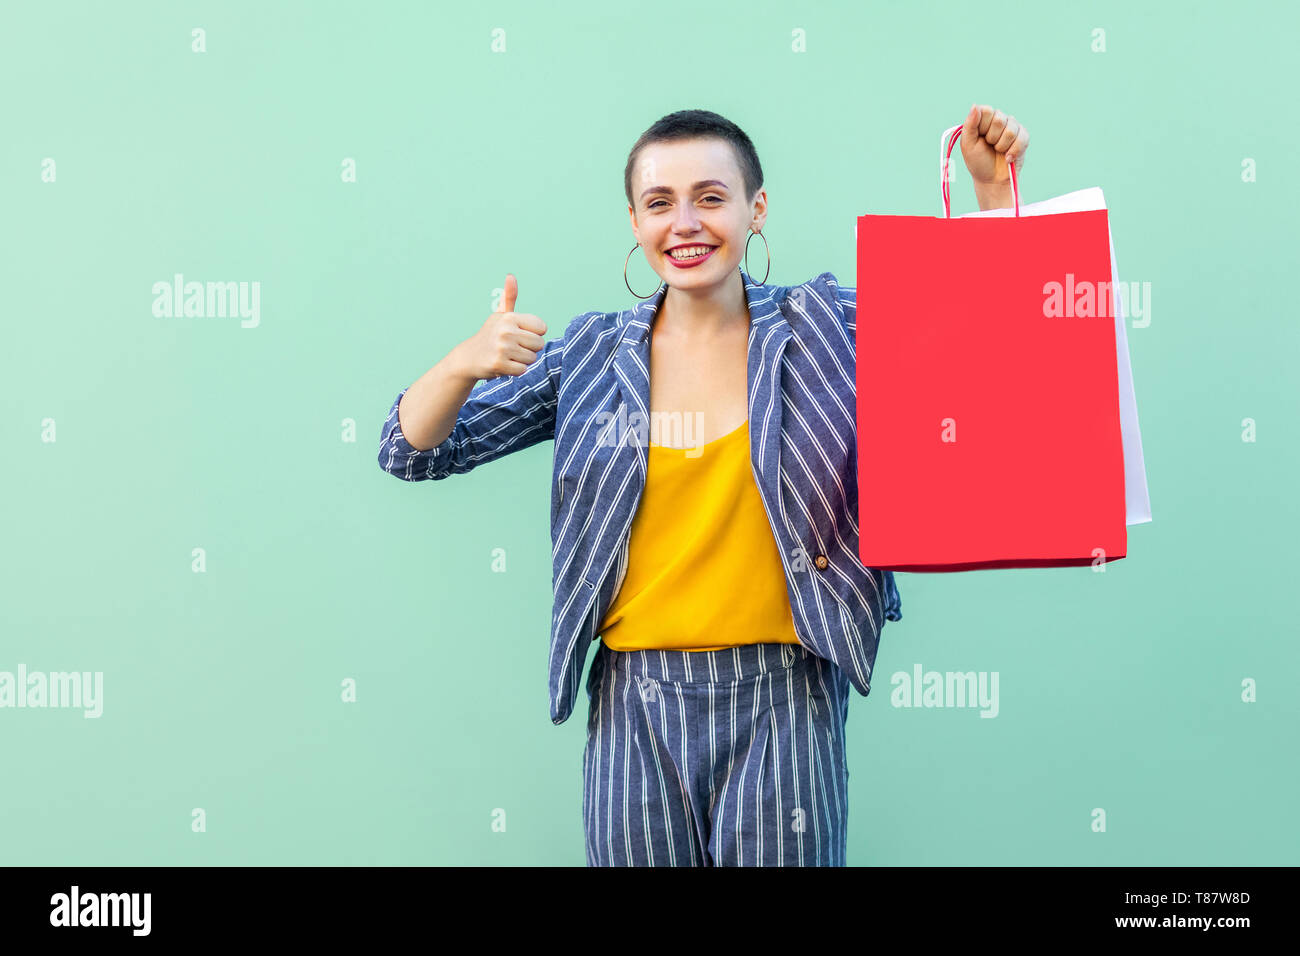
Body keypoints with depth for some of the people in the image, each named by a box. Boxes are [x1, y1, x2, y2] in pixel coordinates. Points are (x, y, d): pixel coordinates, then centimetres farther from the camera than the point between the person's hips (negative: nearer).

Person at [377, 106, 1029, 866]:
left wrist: (994, 187, -6)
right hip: (638, 703, 1)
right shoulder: (592, 357, 3)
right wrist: (466, 362, -15)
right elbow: (413, 453, 5)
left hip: (783, 698, -1)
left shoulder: (823, 327, 1)